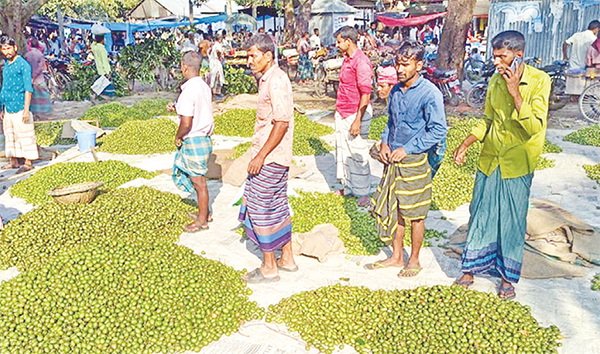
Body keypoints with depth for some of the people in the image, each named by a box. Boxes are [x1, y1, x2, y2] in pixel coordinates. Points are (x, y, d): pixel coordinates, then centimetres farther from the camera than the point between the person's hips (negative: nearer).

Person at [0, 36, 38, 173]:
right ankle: (13, 161, 22)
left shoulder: (23, 64, -8)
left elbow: (28, 88, -13)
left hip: (19, 107, -8)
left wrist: (26, 110, -18)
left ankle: (28, 162, 4)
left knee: (24, 135, -3)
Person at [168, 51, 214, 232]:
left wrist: (178, 137, -7)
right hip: (205, 138, 9)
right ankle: (204, 213, 34)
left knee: (199, 182, 3)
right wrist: (176, 108, 16)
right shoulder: (205, 87, 6)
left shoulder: (188, 91, -21)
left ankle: (202, 221, 17)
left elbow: (186, 123, -24)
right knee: (198, 180, 22)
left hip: (194, 141, -9)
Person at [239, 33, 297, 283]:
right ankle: (287, 259, 26)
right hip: (276, 157, 10)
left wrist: (261, 155, -22)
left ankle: (269, 267, 10)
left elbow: (282, 122, -23)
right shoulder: (267, 78, 15)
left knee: (261, 208, -2)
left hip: (269, 158, -10)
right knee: (278, 206, 16)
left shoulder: (276, 81, -17)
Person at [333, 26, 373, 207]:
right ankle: (347, 185, 31)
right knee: (343, 150, 16)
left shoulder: (361, 62, -18)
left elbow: (365, 94, -21)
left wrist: (358, 120, -22)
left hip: (356, 113, -9)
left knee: (357, 153, 0)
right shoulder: (347, 59, 11)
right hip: (342, 112, 9)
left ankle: (363, 192, 13)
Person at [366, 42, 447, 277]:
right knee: (392, 208, 13)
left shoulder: (430, 93, -14)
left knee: (414, 214, 5)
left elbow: (438, 131, -15)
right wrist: (384, 142, 3)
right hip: (393, 160, 7)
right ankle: (396, 256, 28)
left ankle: (414, 261, 22)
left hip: (414, 161, -7)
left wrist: (407, 149, -16)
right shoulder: (396, 91, 7)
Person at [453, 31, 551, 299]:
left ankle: (508, 277, 22)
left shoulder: (539, 81, -12)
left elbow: (535, 126, -21)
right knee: (481, 214, 11)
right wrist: (466, 143, 4)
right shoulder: (495, 81, 3)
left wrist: (515, 92, -25)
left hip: (517, 165, -4)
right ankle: (471, 268, 25)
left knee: (513, 221, 5)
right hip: (489, 160, 4)